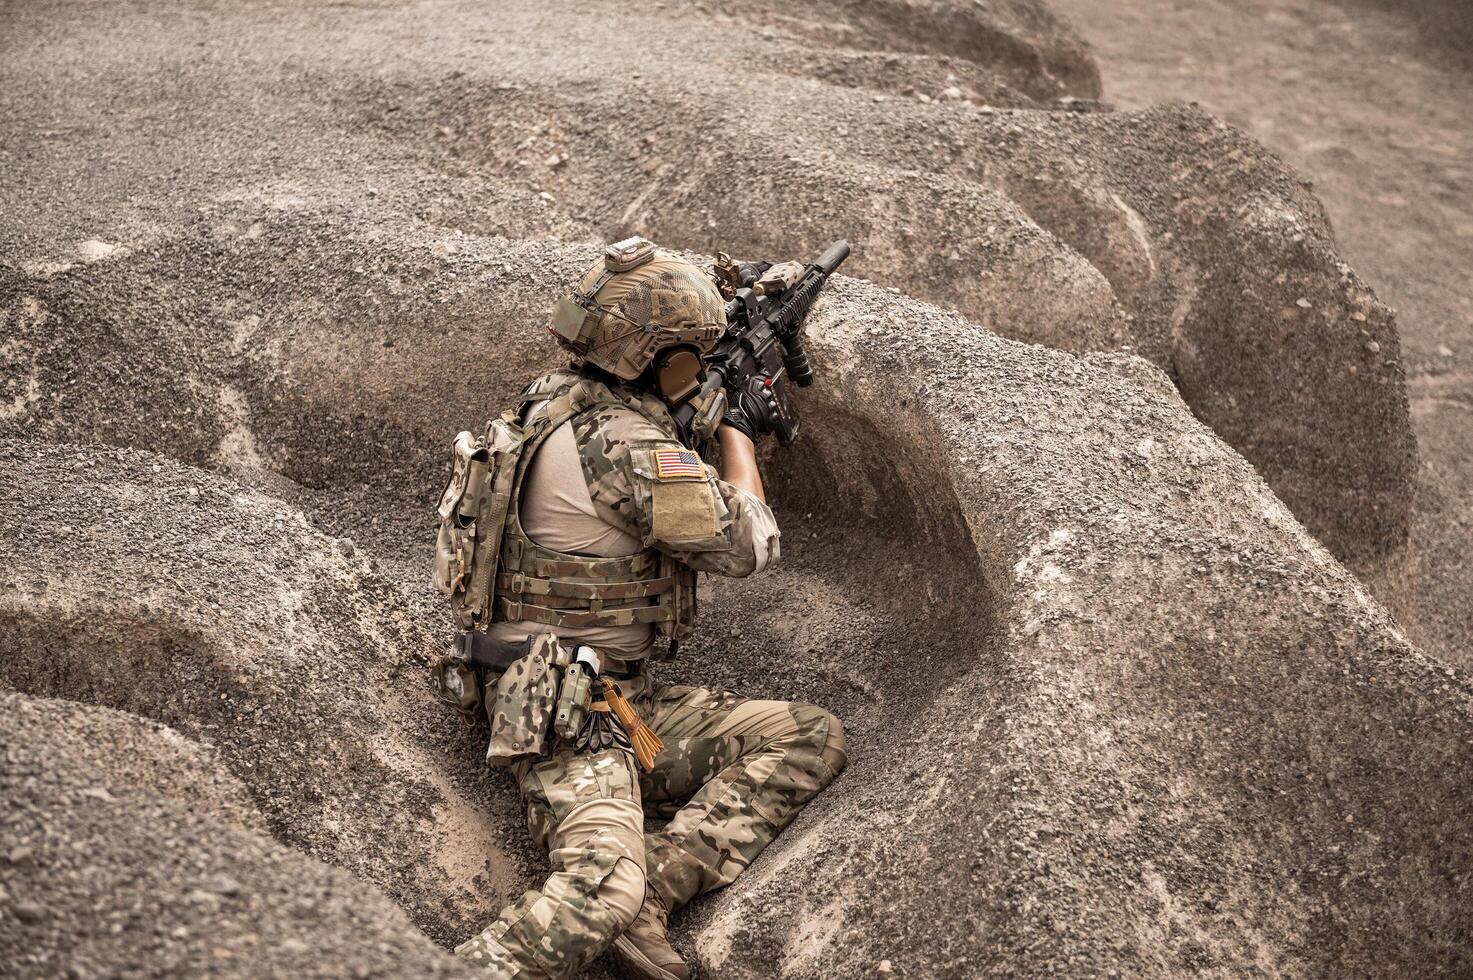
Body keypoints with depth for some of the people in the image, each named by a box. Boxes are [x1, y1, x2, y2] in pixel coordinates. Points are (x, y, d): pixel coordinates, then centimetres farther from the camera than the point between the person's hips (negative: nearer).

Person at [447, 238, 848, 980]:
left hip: (630, 699, 10)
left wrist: (689, 435, 25)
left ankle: (650, 891, -11)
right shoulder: (625, 442, -20)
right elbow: (748, 544, -9)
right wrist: (736, 435, 6)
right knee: (600, 883, -31)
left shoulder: (552, 399, 10)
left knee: (813, 739, 1)